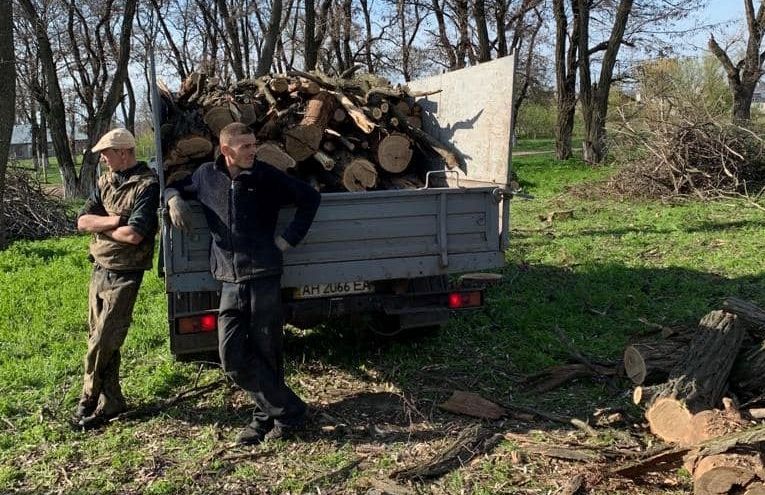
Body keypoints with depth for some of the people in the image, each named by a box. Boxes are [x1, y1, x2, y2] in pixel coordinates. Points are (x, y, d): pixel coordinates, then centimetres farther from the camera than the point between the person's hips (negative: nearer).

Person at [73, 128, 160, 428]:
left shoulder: (146, 185, -14)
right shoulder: (105, 181, 10)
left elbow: (134, 234, -24)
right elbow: (82, 222, 1)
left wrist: (100, 225, -8)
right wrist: (114, 220, -15)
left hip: (123, 276, -8)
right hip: (99, 270, 8)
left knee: (102, 344, -4)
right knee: (101, 340, 13)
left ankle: (89, 401, 12)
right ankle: (111, 401, 23)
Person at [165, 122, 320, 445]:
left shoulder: (266, 176, 0)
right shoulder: (207, 176, 8)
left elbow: (310, 197, 7)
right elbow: (177, 186, 27)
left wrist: (289, 238, 1)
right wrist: (174, 199, 3)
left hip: (264, 277, -3)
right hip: (230, 282, 3)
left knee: (266, 353, 2)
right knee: (232, 358, -2)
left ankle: (267, 415, 21)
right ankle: (289, 411, 11)